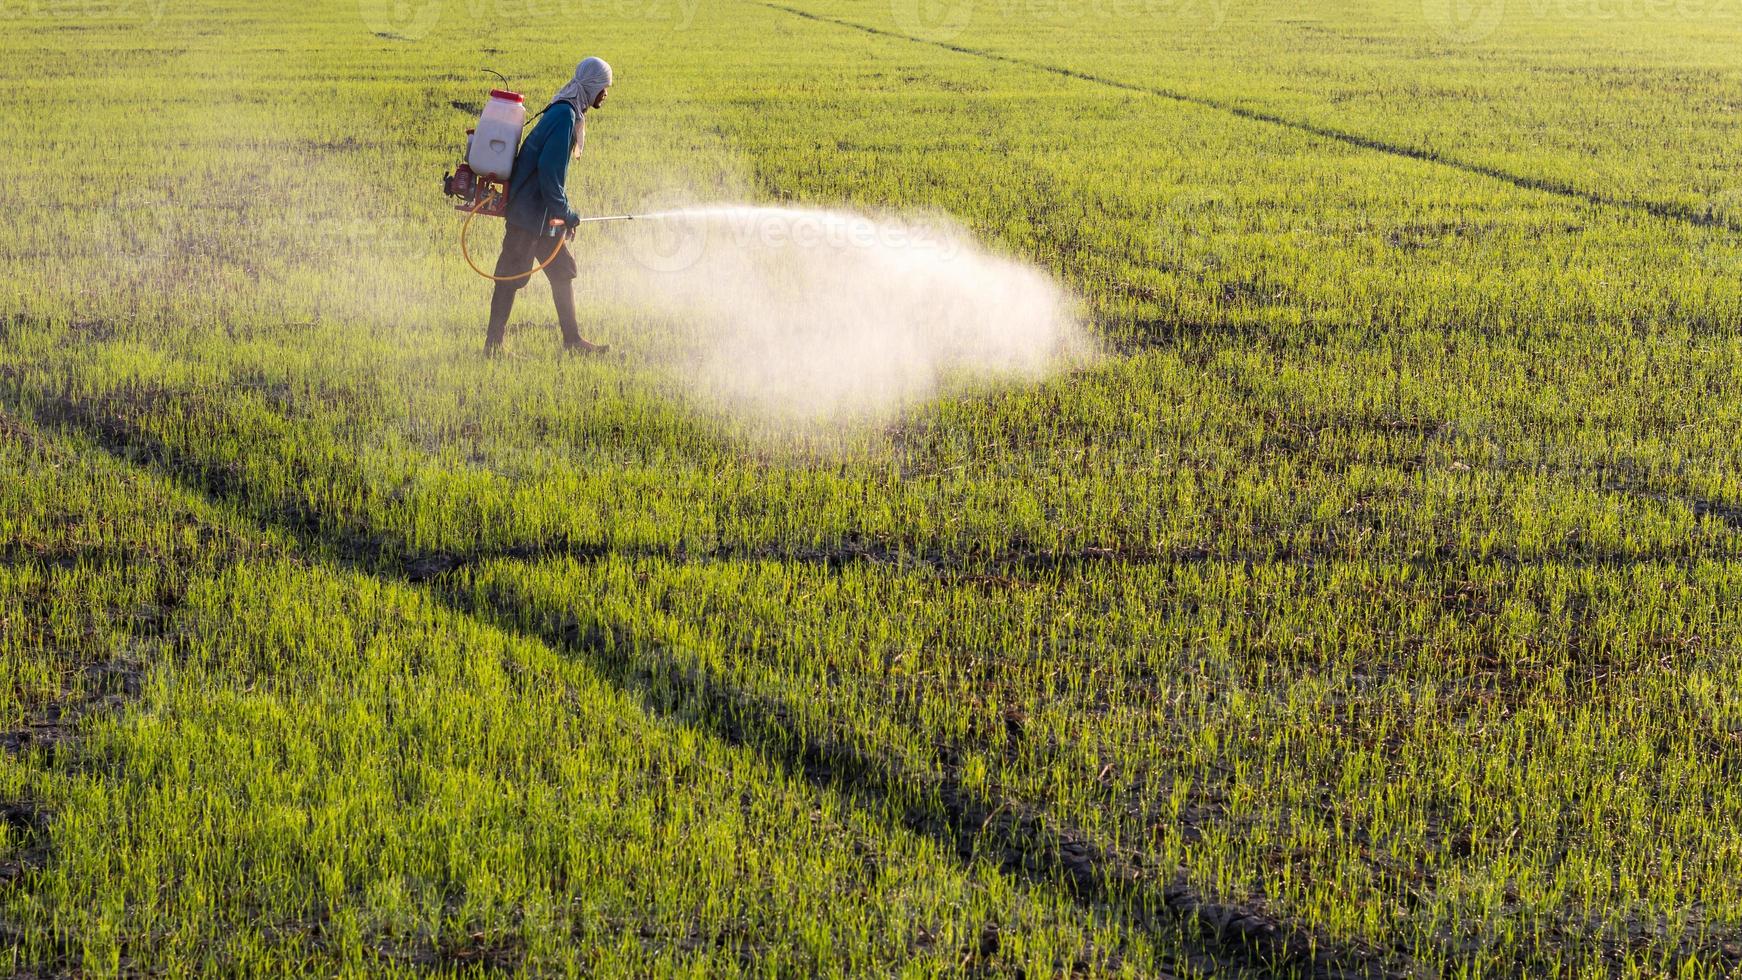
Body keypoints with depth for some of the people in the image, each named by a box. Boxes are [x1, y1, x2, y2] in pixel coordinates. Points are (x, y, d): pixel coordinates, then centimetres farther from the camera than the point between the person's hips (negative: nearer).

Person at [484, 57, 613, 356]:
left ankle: (572, 340, 18)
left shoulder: (570, 114, 15)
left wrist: (564, 213, 20)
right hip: (530, 211, -10)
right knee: (512, 274, -5)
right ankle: (493, 344, -1)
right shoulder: (564, 115, -17)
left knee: (562, 271, 13)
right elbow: (549, 168, -23)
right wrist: (563, 212, -19)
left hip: (541, 213, 10)